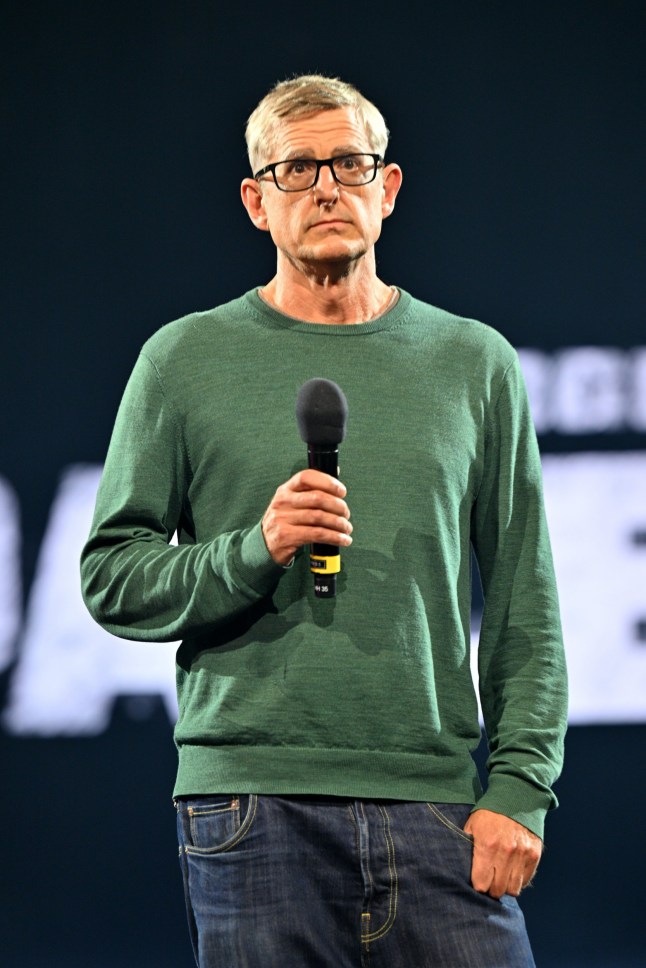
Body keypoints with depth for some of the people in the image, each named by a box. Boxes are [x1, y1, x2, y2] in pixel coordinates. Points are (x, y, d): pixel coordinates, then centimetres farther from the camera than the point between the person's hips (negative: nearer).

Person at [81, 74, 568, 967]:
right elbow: (112, 579, 5)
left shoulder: (476, 363, 12)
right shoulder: (186, 359, 7)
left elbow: (526, 610, 11)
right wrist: (253, 552, -12)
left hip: (439, 800, 2)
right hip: (253, 802, -1)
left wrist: (519, 791, 1)